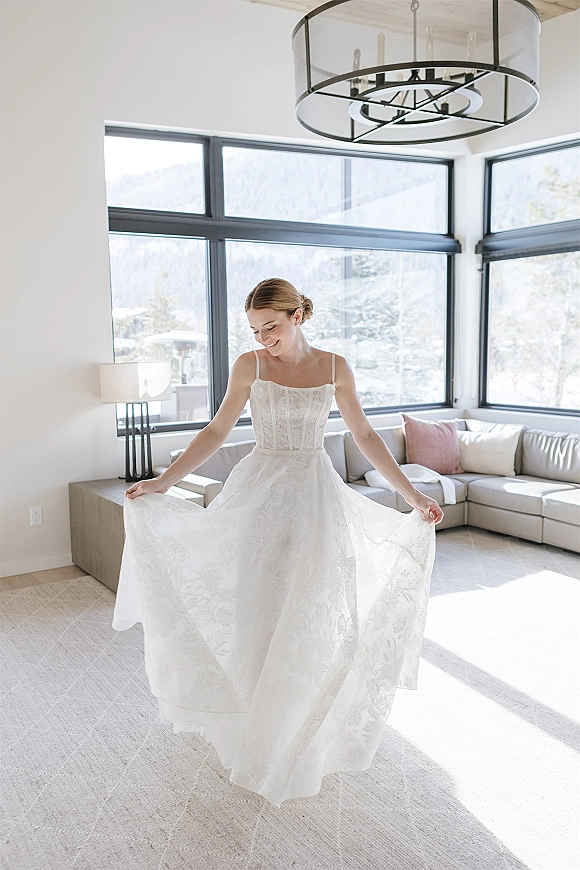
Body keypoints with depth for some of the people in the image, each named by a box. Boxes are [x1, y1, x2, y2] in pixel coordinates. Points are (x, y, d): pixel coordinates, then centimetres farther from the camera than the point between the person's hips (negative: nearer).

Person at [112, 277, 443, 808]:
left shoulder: (334, 367, 1)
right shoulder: (250, 366, -1)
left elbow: (365, 435, 5)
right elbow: (217, 432, 3)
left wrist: (413, 494, 3)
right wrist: (165, 481, -3)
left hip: (316, 496, 1)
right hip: (261, 495, 0)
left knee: (311, 611, 4)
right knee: (259, 608, 3)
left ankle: (302, 736, 24)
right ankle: (259, 728, 22)